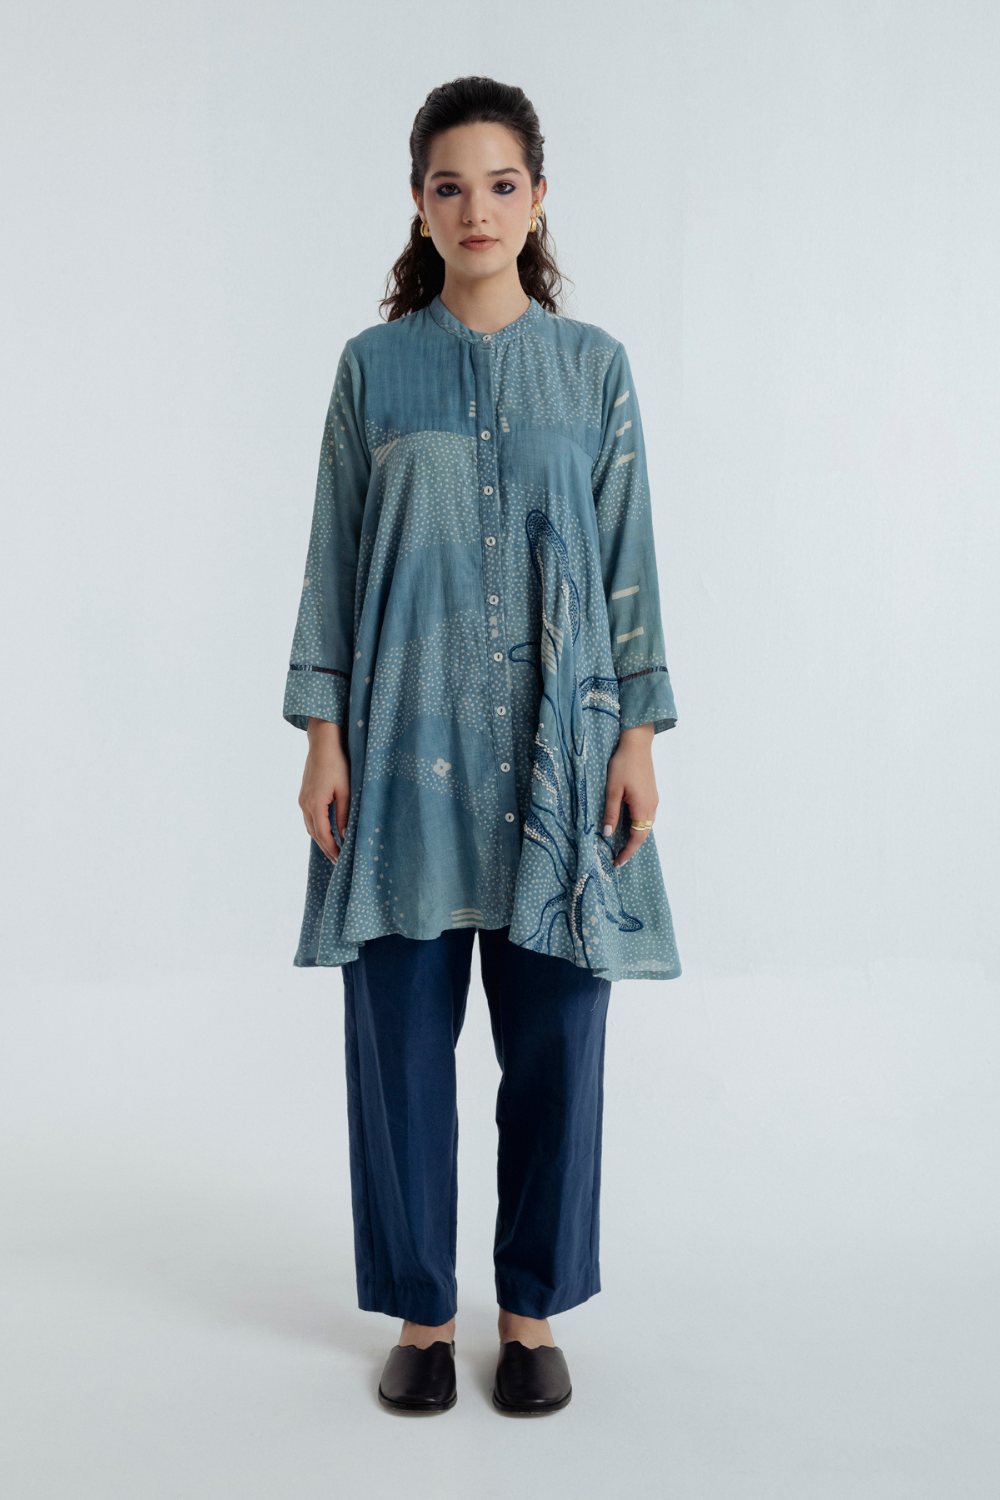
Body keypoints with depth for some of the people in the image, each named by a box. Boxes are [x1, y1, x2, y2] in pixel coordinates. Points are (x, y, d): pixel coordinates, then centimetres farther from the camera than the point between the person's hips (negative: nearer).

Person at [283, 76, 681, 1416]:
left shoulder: (593, 366, 6)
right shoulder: (374, 367, 6)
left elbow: (628, 558, 5)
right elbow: (335, 556, 5)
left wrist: (639, 735, -2)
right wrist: (322, 733, -2)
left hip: (559, 746, 0)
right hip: (407, 742, 0)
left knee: (555, 1033, 5)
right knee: (402, 1030, 5)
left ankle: (533, 1310, 25)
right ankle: (421, 1311, 24)